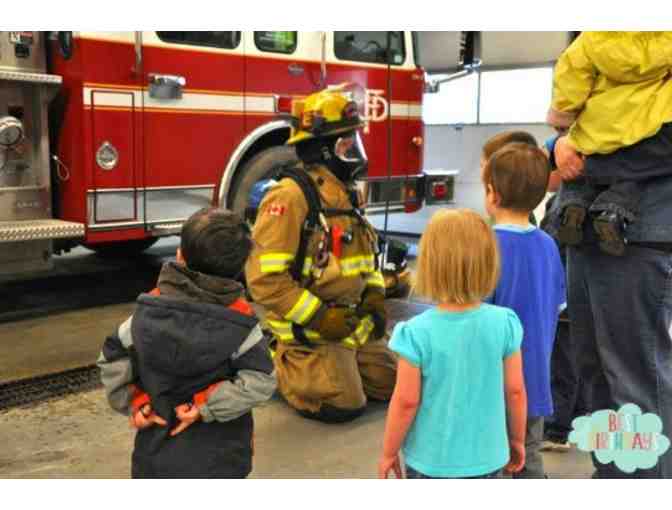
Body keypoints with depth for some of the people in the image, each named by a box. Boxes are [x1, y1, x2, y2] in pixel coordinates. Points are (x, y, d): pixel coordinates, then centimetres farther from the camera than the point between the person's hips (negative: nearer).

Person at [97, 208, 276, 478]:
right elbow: (259, 381, -22)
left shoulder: (148, 309, -9)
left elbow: (112, 359, -4)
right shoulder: (239, 320, -16)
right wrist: (205, 407, -18)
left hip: (155, 454, 2)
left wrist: (134, 403, -2)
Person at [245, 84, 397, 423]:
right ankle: (275, 369, 9)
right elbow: (264, 277, -25)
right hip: (308, 330, -9)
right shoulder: (291, 194, -21)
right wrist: (318, 316, -22)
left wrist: (375, 298, 5)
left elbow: (366, 254, 22)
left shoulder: (345, 193, 9)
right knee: (343, 405, -12)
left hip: (353, 324, 9)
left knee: (394, 385, 11)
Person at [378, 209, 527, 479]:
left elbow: (406, 401, -14)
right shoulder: (504, 324, -11)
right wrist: (517, 439, 15)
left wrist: (388, 452, 2)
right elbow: (515, 390, -3)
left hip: (431, 460, -2)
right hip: (486, 457, 3)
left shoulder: (418, 333, -20)